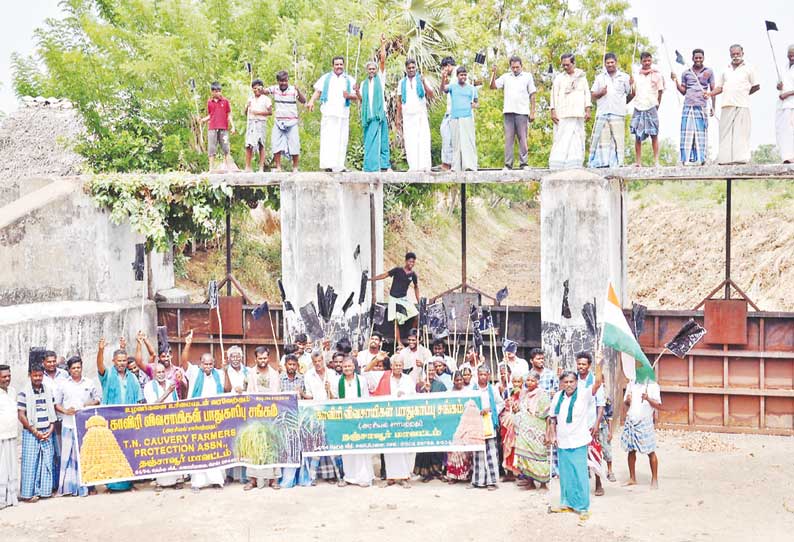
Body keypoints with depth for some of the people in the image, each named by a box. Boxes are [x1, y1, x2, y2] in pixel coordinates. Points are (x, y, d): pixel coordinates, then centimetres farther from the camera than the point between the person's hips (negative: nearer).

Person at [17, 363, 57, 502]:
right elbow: (21, 415, -7)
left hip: (47, 432, 4)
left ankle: (44, 491, 14)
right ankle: (28, 493, 3)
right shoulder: (24, 393, -6)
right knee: (30, 463, -3)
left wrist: (51, 429, 0)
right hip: (31, 433, -4)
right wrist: (34, 431, -10)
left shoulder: (48, 390, 9)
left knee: (47, 462, 5)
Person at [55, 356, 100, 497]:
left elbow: (97, 399, 16)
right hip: (69, 424, -1)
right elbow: (56, 404, 7)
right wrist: (65, 410, -11)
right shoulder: (63, 385, 6)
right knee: (69, 454, -1)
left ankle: (85, 485, 7)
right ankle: (68, 486, 3)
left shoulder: (89, 383, 9)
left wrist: (91, 404, -5)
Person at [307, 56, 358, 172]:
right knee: (328, 138, -12)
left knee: (341, 140, -1)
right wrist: (311, 101, -10)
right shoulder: (325, 78, 16)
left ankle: (339, 166, 2)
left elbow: (356, 97, 13)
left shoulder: (349, 80, 17)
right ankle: (328, 164, -18)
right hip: (329, 113, -2)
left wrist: (349, 96, -10)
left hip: (343, 114, 2)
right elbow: (318, 91, 8)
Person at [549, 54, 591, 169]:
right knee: (561, 140, -8)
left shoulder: (582, 77, 13)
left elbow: (587, 93, 12)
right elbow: (554, 95, 4)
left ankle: (575, 165, 3)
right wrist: (553, 111, -6)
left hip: (578, 114, 2)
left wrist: (588, 110, 3)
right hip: (563, 115, -2)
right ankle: (557, 166, -10)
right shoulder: (559, 78, 7)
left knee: (577, 139, 0)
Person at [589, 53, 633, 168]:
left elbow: (631, 94, 10)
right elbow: (592, 95, 16)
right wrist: (600, 93, -4)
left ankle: (617, 163, -4)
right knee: (602, 138, -5)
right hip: (602, 113, 1)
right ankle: (602, 162, -5)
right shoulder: (600, 77, 17)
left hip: (618, 113, -1)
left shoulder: (624, 77, 13)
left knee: (618, 139, -6)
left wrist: (633, 85, -8)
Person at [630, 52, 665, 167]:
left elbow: (660, 92, 7)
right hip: (638, 108, 2)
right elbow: (633, 93, 9)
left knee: (654, 135, -3)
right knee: (637, 136, 1)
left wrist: (656, 106, 6)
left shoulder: (657, 74, 4)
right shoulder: (636, 75, 9)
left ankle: (656, 161, -3)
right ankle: (637, 162, 4)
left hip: (651, 108, -2)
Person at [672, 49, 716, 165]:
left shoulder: (709, 72, 10)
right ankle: (686, 159, -7)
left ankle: (700, 159, -4)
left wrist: (713, 107, 3)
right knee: (687, 133, -6)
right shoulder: (686, 73, 13)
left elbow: (713, 90, 10)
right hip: (688, 106, 1)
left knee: (701, 133, -4)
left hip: (702, 107, -1)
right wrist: (676, 81, 0)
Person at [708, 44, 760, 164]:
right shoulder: (726, 71, 20)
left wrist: (744, 94, 6)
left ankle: (741, 158, -11)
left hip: (742, 105, -4)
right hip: (727, 105, 4)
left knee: (741, 132, -9)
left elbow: (756, 86, 10)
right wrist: (710, 94, 5)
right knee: (725, 132, -2)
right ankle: (725, 158, -3)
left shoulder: (748, 69, 9)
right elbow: (720, 87, 22)